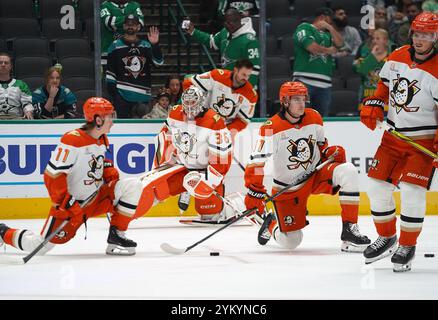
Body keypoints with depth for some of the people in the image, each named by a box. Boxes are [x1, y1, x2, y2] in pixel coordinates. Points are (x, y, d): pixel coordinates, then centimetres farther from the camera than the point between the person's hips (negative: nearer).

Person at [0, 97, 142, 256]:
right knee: (40, 246, -10)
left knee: (133, 186, -11)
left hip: (96, 197, 7)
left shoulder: (102, 141, 5)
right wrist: (67, 206, -26)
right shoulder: (72, 140, -22)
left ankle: (116, 235, -3)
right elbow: (52, 175, -24)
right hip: (70, 203, -7)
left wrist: (112, 174, 4)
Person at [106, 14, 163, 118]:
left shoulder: (146, 45, 10)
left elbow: (158, 62, -2)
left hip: (142, 95, 3)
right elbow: (110, 71, 2)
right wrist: (112, 91, -5)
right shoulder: (116, 45, 3)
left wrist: (155, 44, -17)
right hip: (122, 94, -3)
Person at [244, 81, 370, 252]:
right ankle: (272, 224, 38)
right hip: (288, 187, -3)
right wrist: (255, 191, -24)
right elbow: (256, 161, -20)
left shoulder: (314, 118, -3)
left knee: (348, 172, -27)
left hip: (316, 173, 4)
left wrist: (331, 152, -6)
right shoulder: (271, 128, -20)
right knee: (291, 242, -1)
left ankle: (349, 229, -22)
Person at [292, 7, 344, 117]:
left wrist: (330, 28, 3)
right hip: (305, 80, -6)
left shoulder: (327, 33, 22)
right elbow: (311, 47, -10)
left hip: (324, 83, 6)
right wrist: (328, 50, 5)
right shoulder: (304, 28, 3)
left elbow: (340, 44, 8)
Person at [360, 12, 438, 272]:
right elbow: (385, 87, 17)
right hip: (393, 136, 6)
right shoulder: (397, 58, 3)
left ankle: (408, 246, 0)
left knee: (412, 189, -17)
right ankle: (387, 237, 23)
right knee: (377, 185, 3)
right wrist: (373, 105, 1)